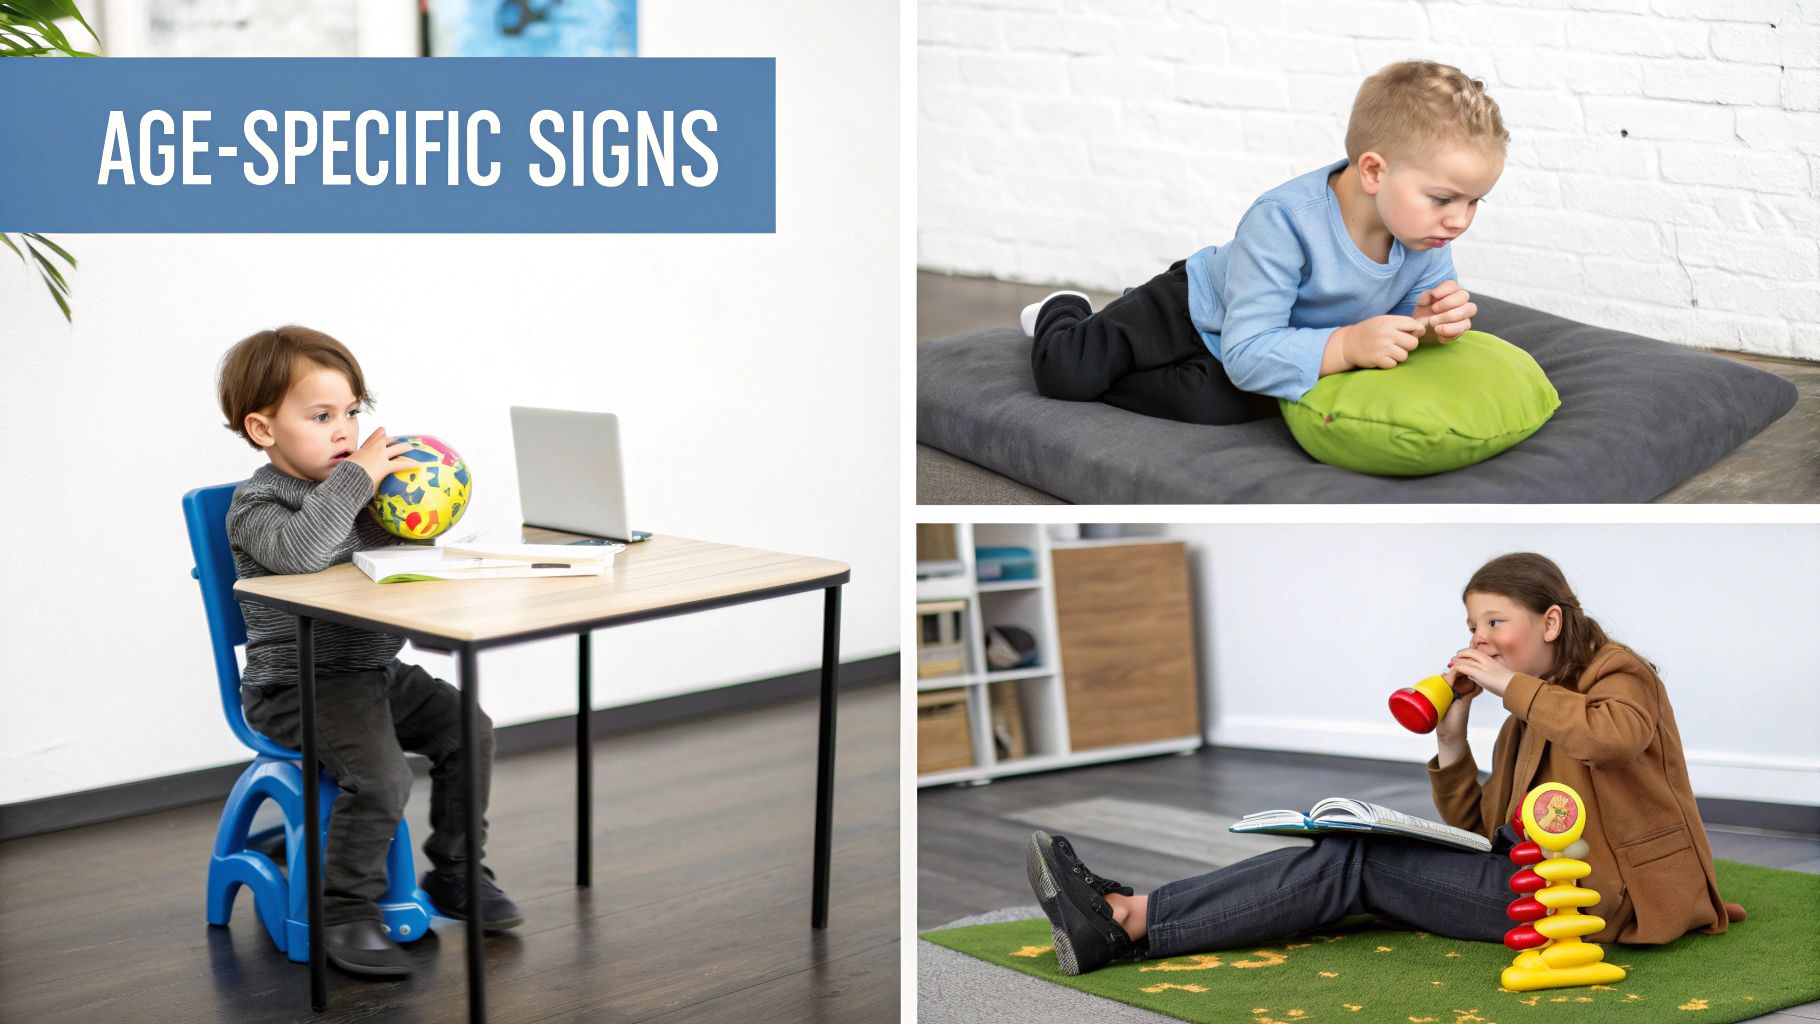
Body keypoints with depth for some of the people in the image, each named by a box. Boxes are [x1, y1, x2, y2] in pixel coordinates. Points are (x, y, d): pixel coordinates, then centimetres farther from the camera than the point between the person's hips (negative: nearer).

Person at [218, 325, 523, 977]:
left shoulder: (347, 485, 10)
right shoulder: (256, 504, -13)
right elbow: (301, 549, -37)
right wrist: (356, 477, -30)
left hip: (376, 672, 8)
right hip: (296, 689, -8)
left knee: (467, 728, -1)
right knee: (380, 776, -26)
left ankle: (454, 873, 15)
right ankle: (346, 914, -11)